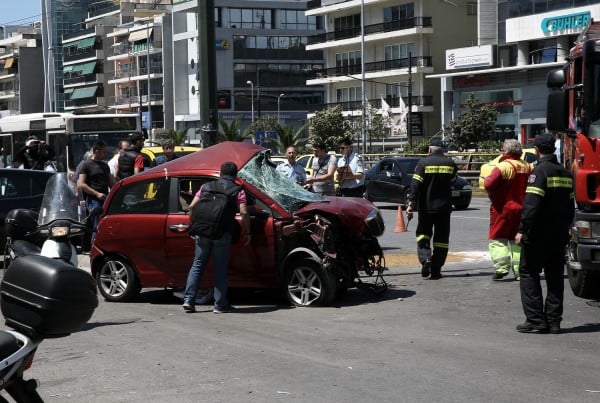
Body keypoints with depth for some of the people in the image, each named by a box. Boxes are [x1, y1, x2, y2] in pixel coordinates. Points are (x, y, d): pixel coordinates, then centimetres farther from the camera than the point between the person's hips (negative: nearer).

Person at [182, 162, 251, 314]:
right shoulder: (237, 191, 6)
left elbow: (192, 207, 10)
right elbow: (244, 213, -6)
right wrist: (247, 233, 3)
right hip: (223, 233, -3)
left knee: (197, 265, 11)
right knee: (220, 268, 4)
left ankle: (188, 300, 5)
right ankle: (220, 305, 5)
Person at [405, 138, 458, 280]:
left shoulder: (423, 162, -7)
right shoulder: (450, 163, 2)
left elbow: (416, 184, -12)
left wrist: (411, 203, -12)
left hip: (426, 207, -2)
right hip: (444, 207, 2)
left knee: (423, 233, 13)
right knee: (441, 238, 7)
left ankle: (425, 258, -12)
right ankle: (436, 271, 6)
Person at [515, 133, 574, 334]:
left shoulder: (540, 171, -13)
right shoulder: (565, 173, 12)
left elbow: (532, 204, -21)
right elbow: (570, 206, 15)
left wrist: (522, 230, -19)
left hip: (538, 234, -7)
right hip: (560, 235, 7)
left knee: (529, 273, 1)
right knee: (555, 276, 11)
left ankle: (536, 320, -5)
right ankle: (554, 321, 11)